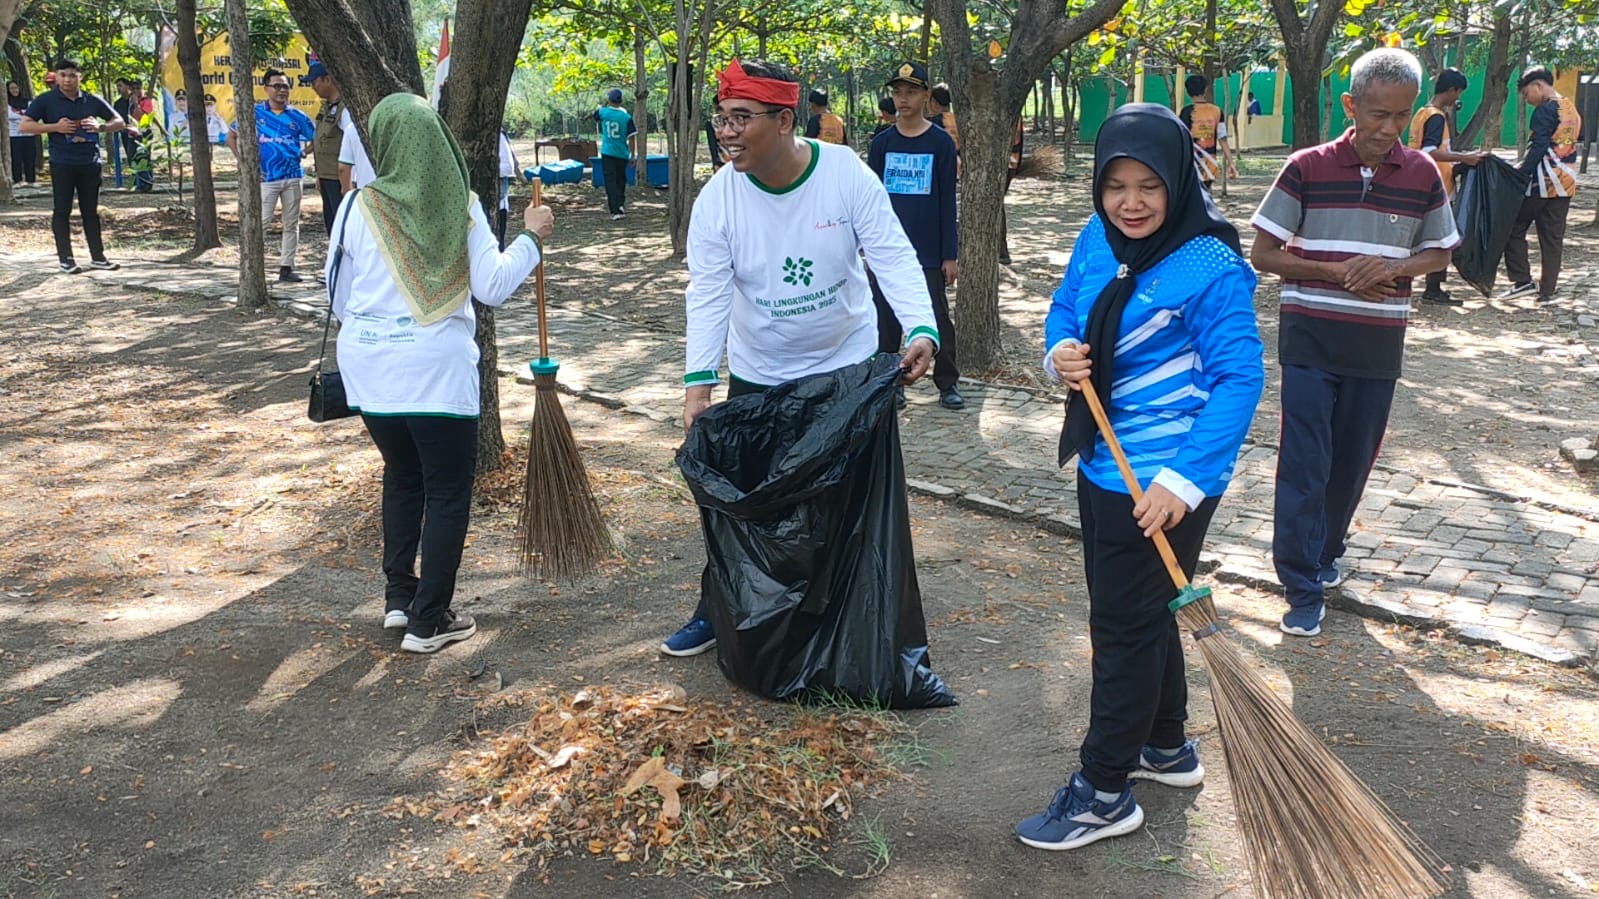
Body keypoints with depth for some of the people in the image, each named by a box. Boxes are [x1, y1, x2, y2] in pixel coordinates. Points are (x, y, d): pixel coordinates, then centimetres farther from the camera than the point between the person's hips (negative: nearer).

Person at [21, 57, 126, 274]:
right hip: (62, 164, -3)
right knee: (62, 211, 0)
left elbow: (119, 123, 13)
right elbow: (25, 126, -3)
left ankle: (97, 256, 14)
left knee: (91, 211, 8)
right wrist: (55, 127, -14)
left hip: (90, 163, 3)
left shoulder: (92, 101, 8)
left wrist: (100, 127, -7)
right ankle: (65, 258, 5)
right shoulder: (46, 101, 1)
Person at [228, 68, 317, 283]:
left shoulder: (296, 117, 5)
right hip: (266, 177, -3)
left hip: (293, 177, 3)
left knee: (291, 224, 6)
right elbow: (231, 137, 7)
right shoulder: (254, 112, 1)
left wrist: (304, 153, 2)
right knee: (260, 222, -8)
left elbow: (316, 137, 16)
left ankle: (286, 267, 13)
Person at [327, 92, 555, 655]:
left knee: (402, 475, 23)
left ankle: (398, 597, 25)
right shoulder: (461, 206, -6)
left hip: (369, 364, 3)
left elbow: (337, 294, 7)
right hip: (437, 366, -3)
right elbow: (492, 287, -5)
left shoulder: (359, 207, -2)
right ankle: (428, 622, 9)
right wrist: (529, 239, 8)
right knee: (448, 493, 8)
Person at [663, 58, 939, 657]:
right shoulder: (718, 198, -16)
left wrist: (921, 331, -40)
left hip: (846, 365, -1)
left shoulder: (847, 173, -20)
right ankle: (717, 612, 26)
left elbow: (893, 258, -24)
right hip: (757, 376, 1)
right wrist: (698, 382, -32)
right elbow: (708, 294, -21)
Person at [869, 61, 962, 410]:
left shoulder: (941, 143, -2)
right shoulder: (882, 143, 4)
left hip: (928, 251, -2)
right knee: (886, 319, 7)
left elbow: (947, 202, -2)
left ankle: (948, 383, 15)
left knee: (939, 319, 3)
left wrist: (950, 254, -4)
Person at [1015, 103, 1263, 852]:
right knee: (1139, 614, 22)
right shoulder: (1098, 239, 1)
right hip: (1103, 465, 8)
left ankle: (1102, 792, 18)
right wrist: (1060, 351, -9)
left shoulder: (1209, 269, -21)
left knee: (1125, 623, 2)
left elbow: (1239, 379, -23)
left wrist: (1185, 479, -30)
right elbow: (1066, 307, 15)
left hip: (1165, 481, -8)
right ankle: (1167, 747, 43)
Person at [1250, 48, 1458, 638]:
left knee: (1353, 460, 13)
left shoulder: (1423, 175, 1)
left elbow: (1439, 253, 11)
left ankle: (1324, 553, 35)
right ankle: (1303, 589, -1)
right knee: (1303, 463, -5)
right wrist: (1335, 272, -16)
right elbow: (1263, 253, -4)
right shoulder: (1307, 168, -7)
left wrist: (1393, 268, -11)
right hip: (1310, 338, -3)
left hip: (1378, 344, 3)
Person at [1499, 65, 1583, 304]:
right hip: (1566, 183, 8)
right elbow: (1571, 145, 20)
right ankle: (1547, 291, 11)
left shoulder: (1545, 110, -11)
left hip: (1542, 182, -8)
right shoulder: (1572, 110, 16)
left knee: (1514, 230, 2)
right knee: (1553, 238, 8)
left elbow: (1537, 147, -19)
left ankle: (1522, 281, -3)